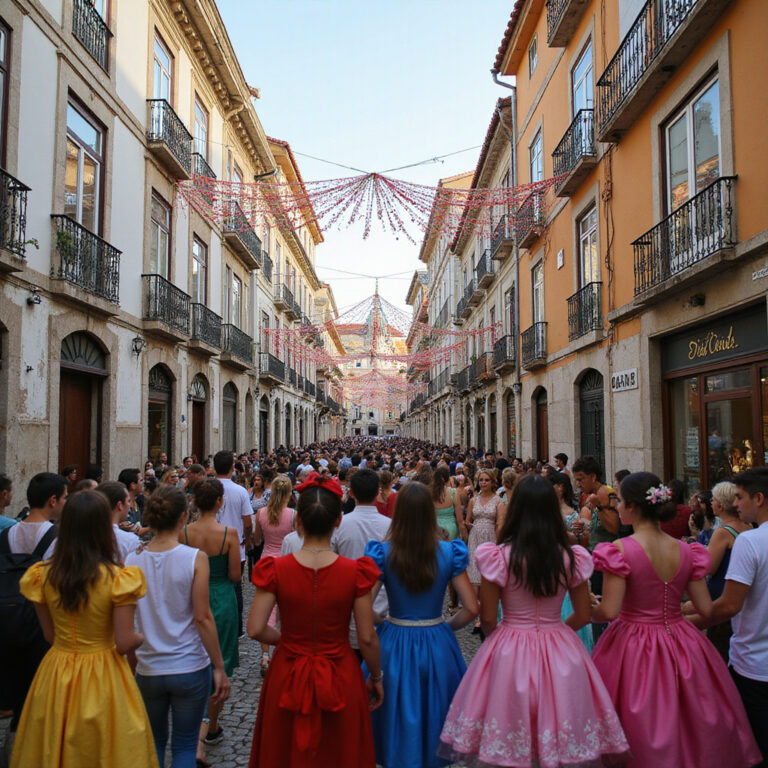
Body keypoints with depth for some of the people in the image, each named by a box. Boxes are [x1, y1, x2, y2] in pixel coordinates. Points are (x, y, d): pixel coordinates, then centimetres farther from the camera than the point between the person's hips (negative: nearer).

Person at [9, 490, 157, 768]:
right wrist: (144, 636, 4)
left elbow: (50, 636, 2)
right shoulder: (118, 579, -21)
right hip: (103, 680, -3)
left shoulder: (43, 575, -9)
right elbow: (123, 644, -17)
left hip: (55, 676, 4)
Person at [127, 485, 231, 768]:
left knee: (153, 741, 23)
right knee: (185, 745, 13)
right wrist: (219, 668, -7)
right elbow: (202, 618, -15)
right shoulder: (195, 558, -15)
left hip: (148, 670, 3)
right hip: (190, 668, -3)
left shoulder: (132, 560, -6)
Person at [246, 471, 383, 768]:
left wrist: (284, 638, 6)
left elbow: (255, 629, -13)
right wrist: (376, 678, 6)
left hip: (288, 679, 1)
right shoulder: (355, 572, -16)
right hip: (340, 682, -1)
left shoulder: (276, 569, -14)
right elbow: (367, 638, -11)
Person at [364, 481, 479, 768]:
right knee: (434, 712, 24)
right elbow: (472, 609, -9)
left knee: (399, 719, 19)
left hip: (395, 643, -1)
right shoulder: (448, 553, -10)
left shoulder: (384, 553, -14)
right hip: (437, 643, 1)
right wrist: (445, 626, 8)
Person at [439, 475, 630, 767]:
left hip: (508, 655, -2)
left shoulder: (498, 557, -14)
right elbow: (583, 616, 2)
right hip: (561, 655, 2)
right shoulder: (572, 558, -8)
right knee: (563, 743, 19)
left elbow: (488, 618, -7)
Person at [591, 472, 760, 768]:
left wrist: (588, 611, 1)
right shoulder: (686, 551, -2)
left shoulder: (620, 550, -17)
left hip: (632, 646, -4)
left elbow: (609, 611, -21)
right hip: (681, 645, 5)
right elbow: (706, 609, 2)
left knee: (641, 741, 11)